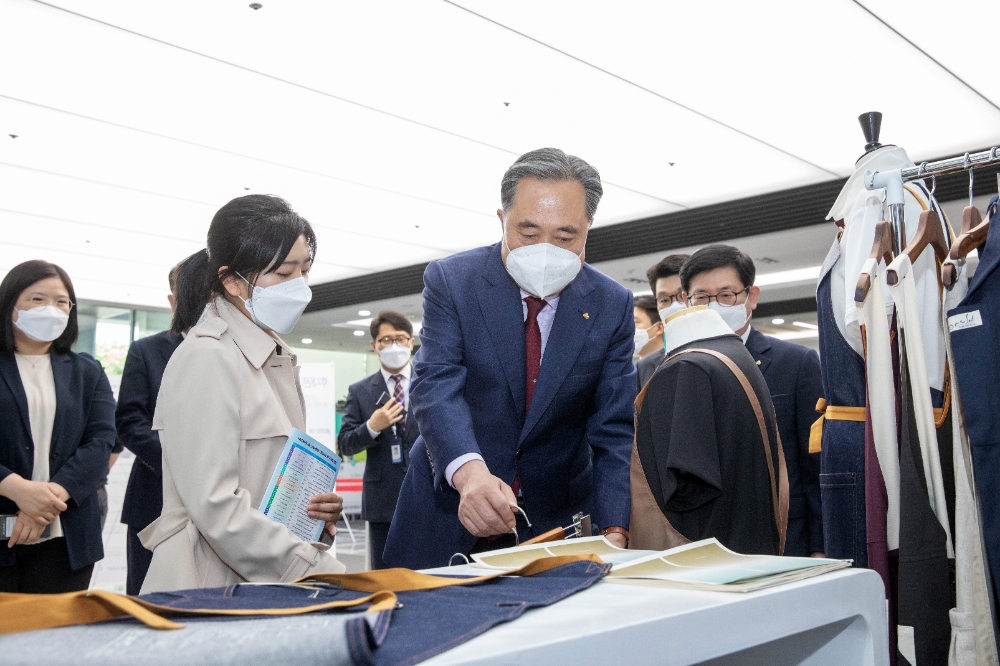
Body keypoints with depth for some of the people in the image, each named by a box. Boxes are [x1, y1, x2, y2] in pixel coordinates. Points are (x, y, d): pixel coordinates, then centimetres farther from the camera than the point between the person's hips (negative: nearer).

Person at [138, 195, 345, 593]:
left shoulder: (277, 360, 13)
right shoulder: (207, 358, -12)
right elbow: (216, 508, -19)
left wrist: (312, 509, 4)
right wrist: (323, 573, -19)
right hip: (215, 587, -7)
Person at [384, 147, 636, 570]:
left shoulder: (612, 306, -5)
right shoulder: (450, 280, -10)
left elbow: (614, 432, -9)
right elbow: (436, 384, -21)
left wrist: (613, 532, -25)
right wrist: (468, 471, -40)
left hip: (556, 520, 1)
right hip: (448, 509, 0)